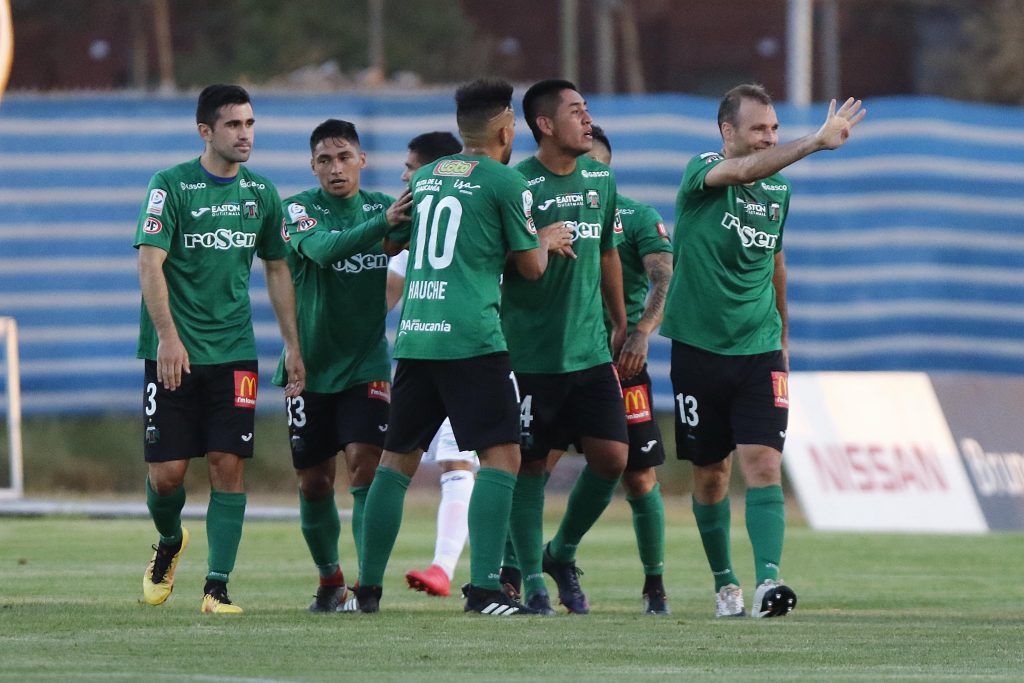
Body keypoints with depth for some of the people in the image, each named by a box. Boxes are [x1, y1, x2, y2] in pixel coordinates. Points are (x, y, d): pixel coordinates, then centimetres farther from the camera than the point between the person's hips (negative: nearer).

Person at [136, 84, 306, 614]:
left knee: (228, 465, -6)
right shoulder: (171, 186, -6)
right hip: (174, 352, -3)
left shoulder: (260, 193, 8)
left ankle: (217, 587, -2)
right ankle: (169, 543, 28)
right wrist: (168, 337, -23)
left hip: (234, 352, 3)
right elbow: (149, 262, -13)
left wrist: (293, 346, 12)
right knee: (167, 471, -3)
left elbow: (277, 271, 17)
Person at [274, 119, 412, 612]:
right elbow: (322, 249, -24)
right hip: (310, 366, 0)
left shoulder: (383, 207, 4)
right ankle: (329, 579, 25)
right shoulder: (299, 210, -5)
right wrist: (382, 224, -38)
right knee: (314, 483, 7)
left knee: (364, 466, -15)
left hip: (366, 364, 0)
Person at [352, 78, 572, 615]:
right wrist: (546, 241, 27)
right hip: (471, 338, -6)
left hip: (414, 337, 6)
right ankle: (484, 585, -15)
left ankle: (368, 586, 15)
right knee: (501, 455, -5)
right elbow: (532, 266, 4)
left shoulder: (426, 177, 16)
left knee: (398, 459, 13)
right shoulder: (505, 182, -2)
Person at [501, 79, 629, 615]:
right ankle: (532, 580, 11)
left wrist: (621, 324, 25)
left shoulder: (601, 179, 10)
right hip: (529, 354, -5)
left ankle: (563, 553, 20)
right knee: (529, 465, 0)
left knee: (612, 456, -2)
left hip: (591, 350, 5)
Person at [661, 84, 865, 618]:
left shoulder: (778, 189, 7)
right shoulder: (702, 173, -9)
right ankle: (724, 584, 22)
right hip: (700, 348, -3)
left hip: (759, 352, 3)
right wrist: (815, 143, -45)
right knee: (710, 473, 7)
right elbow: (744, 171, -33)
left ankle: (767, 582, -24)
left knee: (763, 464, -13)